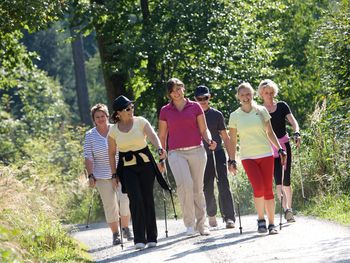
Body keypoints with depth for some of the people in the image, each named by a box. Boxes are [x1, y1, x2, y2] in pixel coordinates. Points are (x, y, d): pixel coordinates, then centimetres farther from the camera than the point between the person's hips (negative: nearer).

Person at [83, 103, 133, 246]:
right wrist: (90, 175, -10)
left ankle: (126, 228, 3)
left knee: (125, 200, -14)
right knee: (110, 206, 2)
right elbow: (88, 158, -1)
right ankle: (115, 234, 12)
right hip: (102, 177, 0)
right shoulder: (90, 135, 1)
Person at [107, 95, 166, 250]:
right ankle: (139, 239, -10)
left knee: (148, 199, 0)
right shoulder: (113, 130, 1)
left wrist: (159, 149, -39)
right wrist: (114, 174, 5)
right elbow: (111, 153, 9)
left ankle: (151, 238, 11)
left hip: (145, 164, 0)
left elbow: (152, 136, -20)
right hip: (127, 168, 0)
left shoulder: (141, 122, -3)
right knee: (136, 199, -14)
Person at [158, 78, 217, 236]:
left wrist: (209, 141, -10)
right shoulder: (165, 111, 9)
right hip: (176, 153, -1)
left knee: (198, 188, 3)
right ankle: (189, 223, -14)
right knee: (185, 184, -22)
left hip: (197, 151, 1)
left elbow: (203, 130, 10)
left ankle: (202, 224, 15)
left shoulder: (195, 107, 8)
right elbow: (162, 136, 13)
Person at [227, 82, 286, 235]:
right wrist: (232, 160, 4)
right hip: (248, 157, -1)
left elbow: (270, 133, 11)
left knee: (268, 189, -3)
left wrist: (280, 149, 4)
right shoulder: (235, 116, 3)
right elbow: (232, 140, 8)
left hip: (265, 154, 1)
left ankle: (271, 224, 5)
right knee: (258, 188, -17)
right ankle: (261, 219, 2)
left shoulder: (262, 111, 3)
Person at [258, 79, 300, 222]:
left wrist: (296, 133, -24)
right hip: (269, 148, 0)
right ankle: (286, 210, -8)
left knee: (286, 179, -1)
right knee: (278, 180, -8)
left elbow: (293, 122, -4)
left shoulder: (282, 106, 3)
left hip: (284, 145, 0)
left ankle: (289, 208, 10)